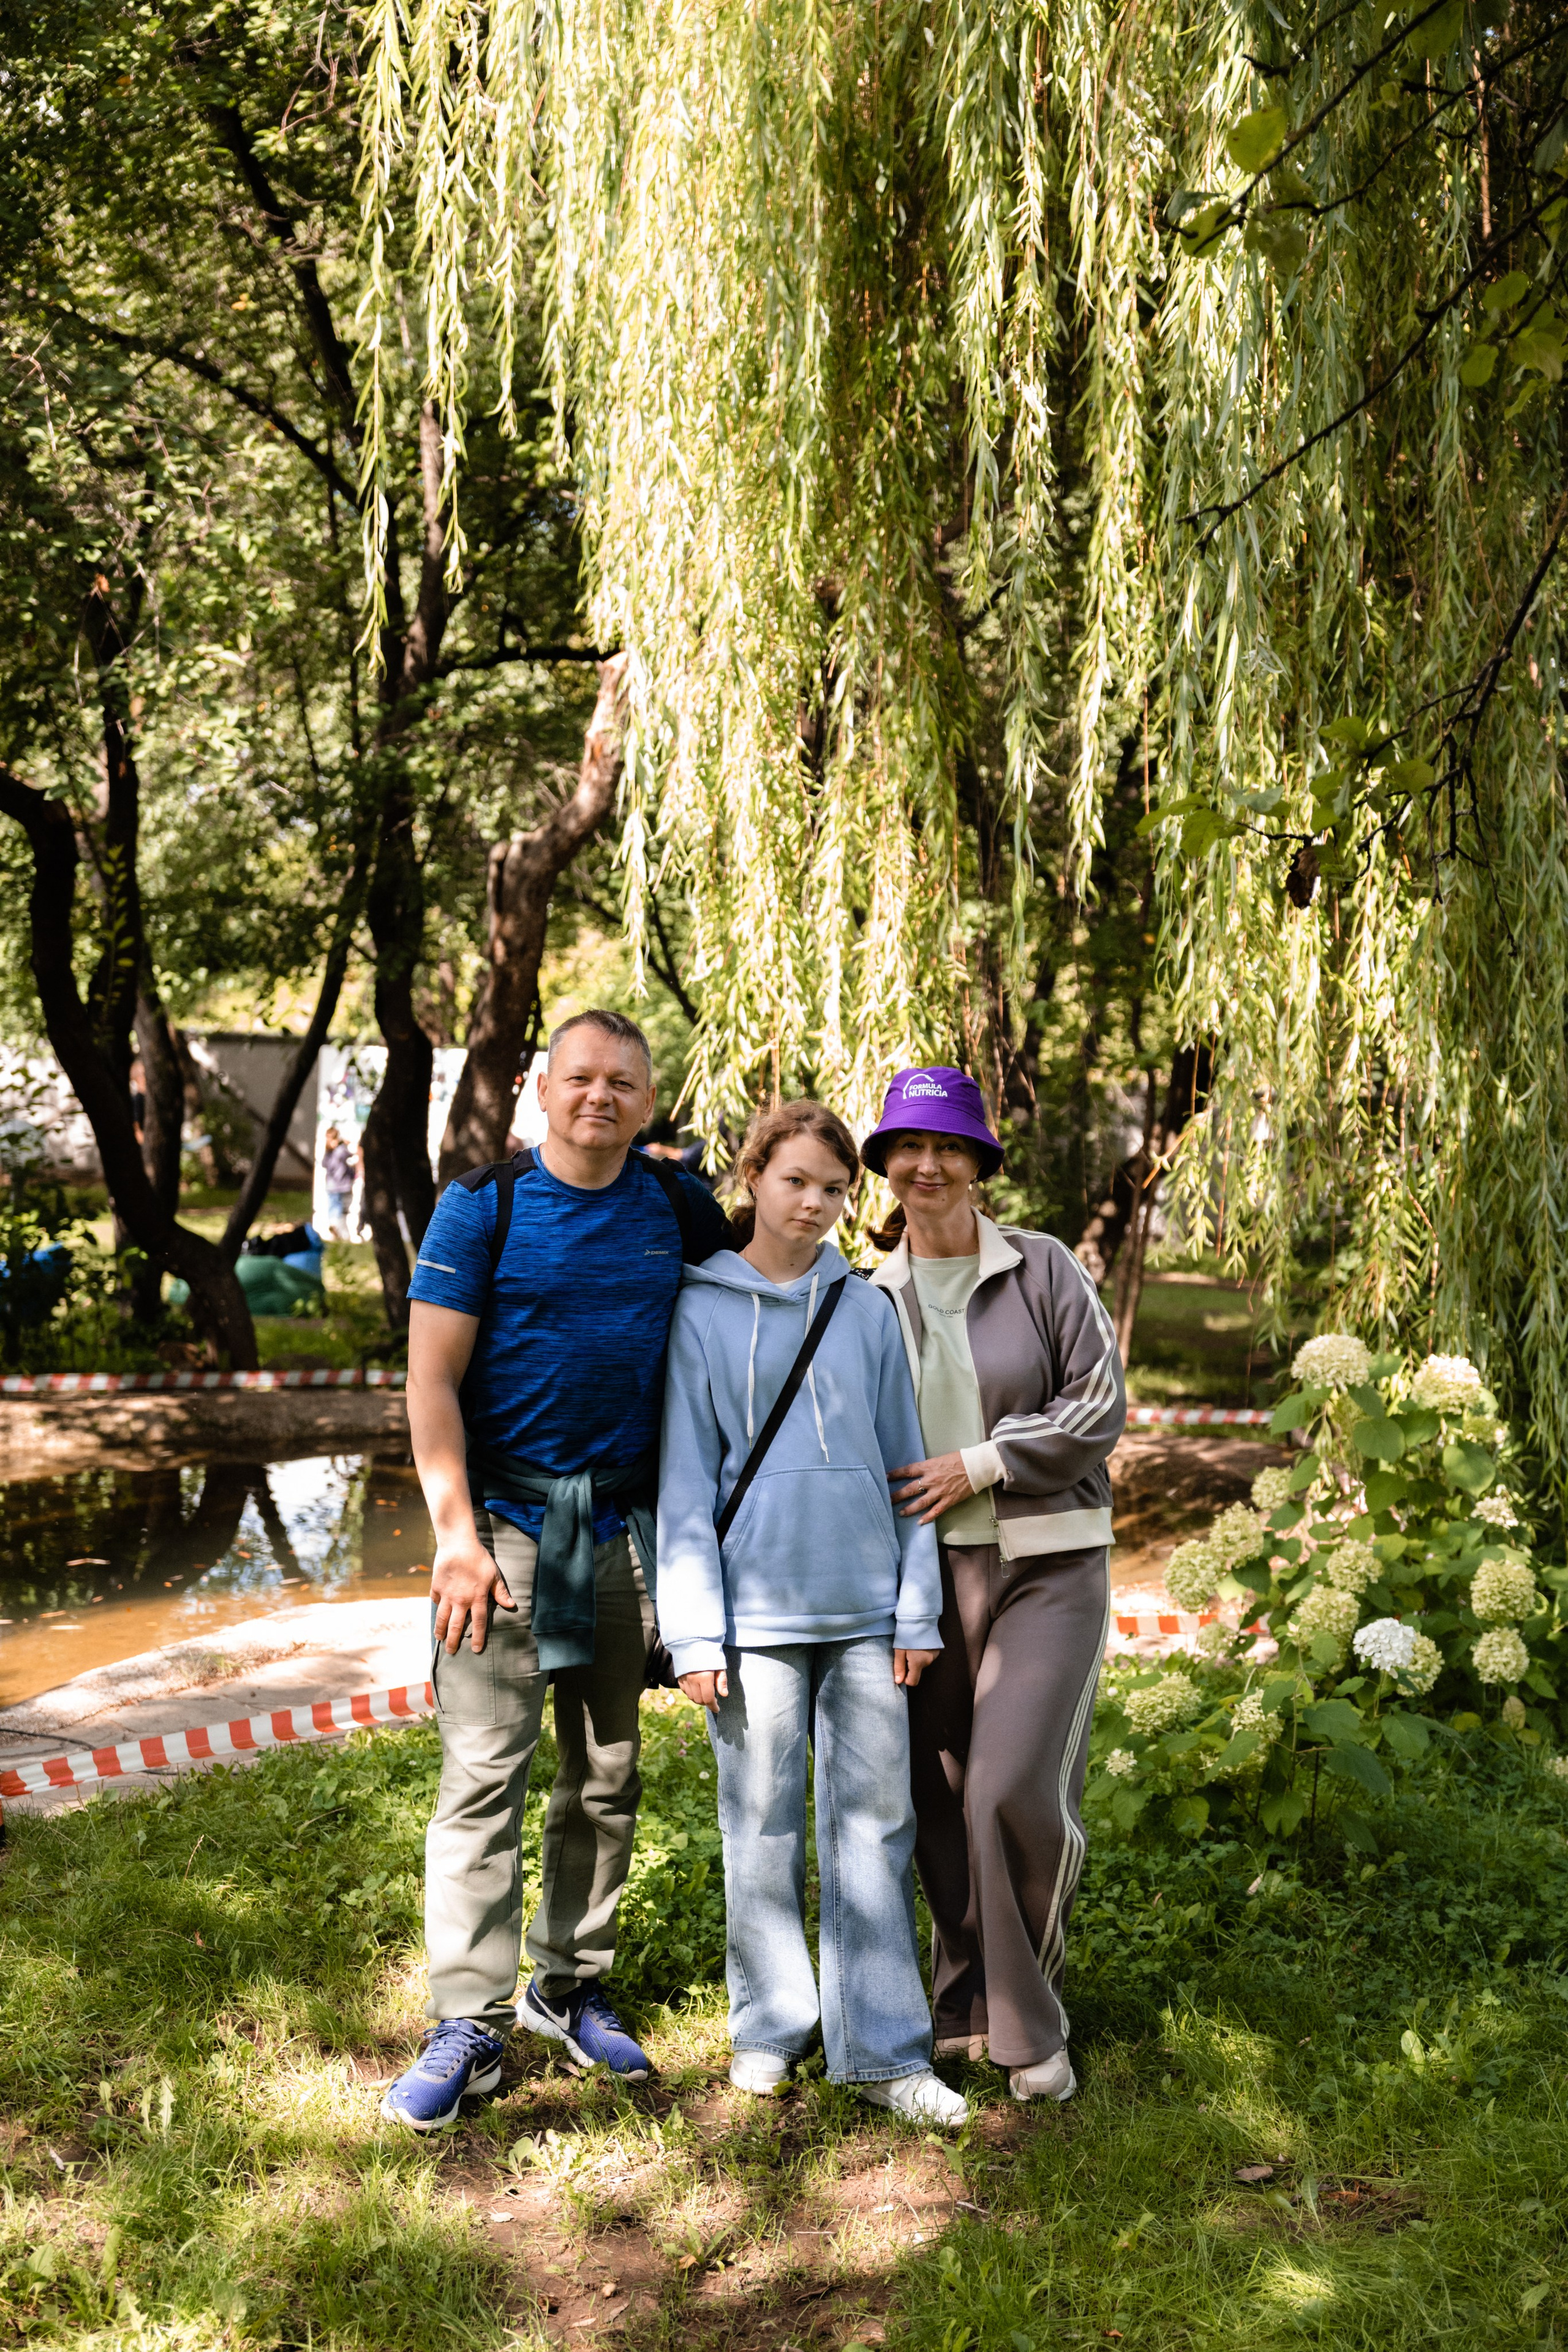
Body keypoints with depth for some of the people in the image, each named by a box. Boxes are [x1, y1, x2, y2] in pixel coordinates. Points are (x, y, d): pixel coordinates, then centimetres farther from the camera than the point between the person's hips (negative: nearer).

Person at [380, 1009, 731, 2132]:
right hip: (505, 1519, -3)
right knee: (484, 1770, -5)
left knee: (608, 1774, 11)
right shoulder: (484, 1206, -3)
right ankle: (470, 2024, 4)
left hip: (624, 1524, 4)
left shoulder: (679, 1207, 5)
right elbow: (432, 1378, -6)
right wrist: (456, 1531, -14)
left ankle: (572, 1985, 25)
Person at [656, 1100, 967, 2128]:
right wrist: (694, 1630, -5)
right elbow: (686, 1479, -1)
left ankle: (882, 2049, 13)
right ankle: (771, 2024, 24)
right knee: (764, 1829, 7)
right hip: (756, 1611, -2)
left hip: (866, 1610, 2)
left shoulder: (868, 1310, 8)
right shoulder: (701, 1310, 1)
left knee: (875, 1824, 5)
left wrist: (919, 1608, 6)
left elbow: (904, 1463, 10)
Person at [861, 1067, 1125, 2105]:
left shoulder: (1044, 1269, -2)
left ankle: (1028, 2024, 10)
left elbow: (1100, 1407, -6)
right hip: (925, 1571, 4)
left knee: (1013, 1790, -11)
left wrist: (977, 1465, -12)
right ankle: (972, 2004, 27)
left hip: (1046, 1567, -3)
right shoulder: (872, 1300, 8)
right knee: (939, 1798, 6)